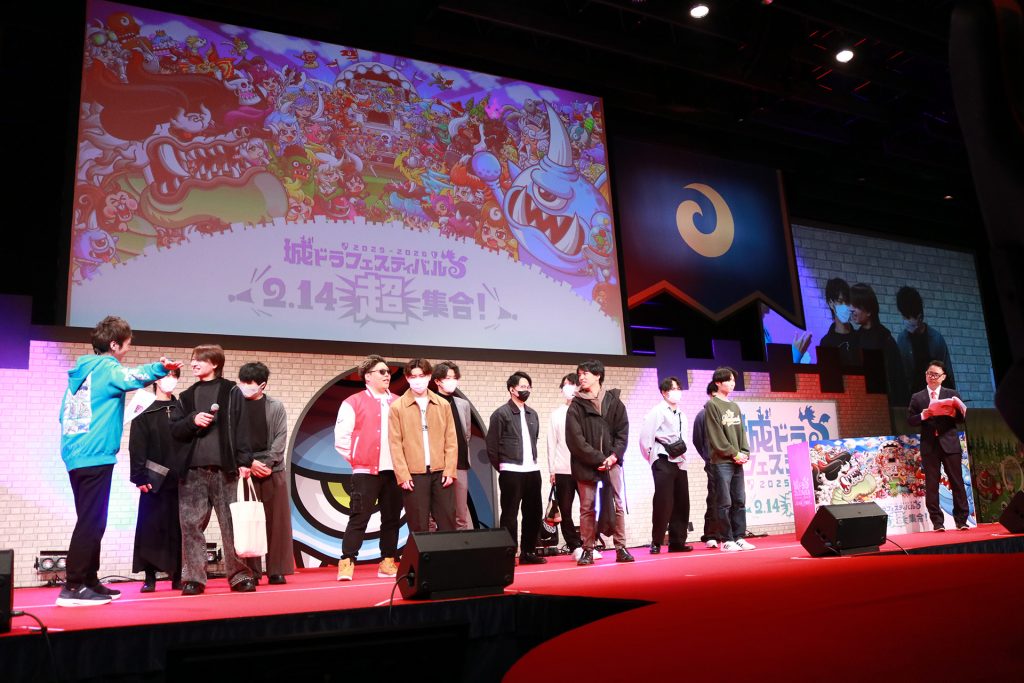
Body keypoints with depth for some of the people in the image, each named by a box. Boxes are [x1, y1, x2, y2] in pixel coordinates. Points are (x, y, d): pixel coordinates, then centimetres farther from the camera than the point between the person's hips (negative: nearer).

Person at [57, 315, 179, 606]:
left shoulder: (82, 369, 17)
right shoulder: (105, 367, -8)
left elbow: (66, 413, 20)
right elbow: (132, 376, -30)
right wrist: (161, 367, -30)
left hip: (78, 455, 9)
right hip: (95, 456, -9)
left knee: (91, 521, 14)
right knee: (91, 522, -6)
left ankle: (89, 581, 20)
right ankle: (73, 587, -5)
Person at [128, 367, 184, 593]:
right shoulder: (145, 411, 5)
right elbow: (137, 447, -2)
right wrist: (139, 477, -11)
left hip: (180, 478, 2)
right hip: (155, 479, -2)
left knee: (178, 528, 4)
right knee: (151, 527, -2)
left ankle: (177, 576, 10)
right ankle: (150, 577, 4)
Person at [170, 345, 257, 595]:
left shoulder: (232, 392, 5)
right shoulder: (186, 396, 17)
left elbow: (241, 428, 0)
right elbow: (174, 430, 12)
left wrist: (244, 461, -7)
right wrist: (193, 420, -8)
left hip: (224, 467, -3)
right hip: (193, 469, 4)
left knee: (232, 524, -2)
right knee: (191, 524, 1)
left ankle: (240, 576, 6)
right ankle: (193, 578, 9)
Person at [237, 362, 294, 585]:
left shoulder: (276, 407, 5)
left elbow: (281, 439, 0)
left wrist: (267, 463, -11)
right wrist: (249, 462, -11)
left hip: (273, 471, 1)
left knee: (277, 523, 2)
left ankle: (277, 570, 9)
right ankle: (251, 572, 9)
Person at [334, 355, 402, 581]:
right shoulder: (353, 403, 0)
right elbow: (341, 437, -2)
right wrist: (354, 458, -1)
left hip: (394, 470, 4)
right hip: (365, 471, -4)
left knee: (392, 518, 8)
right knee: (359, 517, -4)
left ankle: (388, 563, 18)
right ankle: (346, 563, 2)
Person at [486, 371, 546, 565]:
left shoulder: (532, 414, 13)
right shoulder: (501, 414, -6)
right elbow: (491, 445, -5)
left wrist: (532, 460, 12)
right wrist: (501, 467, 1)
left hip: (532, 470, 6)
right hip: (511, 472, -6)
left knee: (534, 512, 9)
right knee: (510, 515, 0)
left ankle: (528, 552, 20)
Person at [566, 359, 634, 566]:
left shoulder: (614, 401, 8)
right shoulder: (576, 406, 3)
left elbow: (623, 432, 5)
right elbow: (575, 439, -4)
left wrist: (614, 456, -9)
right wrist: (597, 458, -11)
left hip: (611, 461, 1)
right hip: (586, 463, -1)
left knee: (618, 505, 1)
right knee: (587, 507, 1)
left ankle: (621, 548, 7)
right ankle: (588, 550, 7)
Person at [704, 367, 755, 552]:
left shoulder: (735, 407, 18)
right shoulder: (711, 405, -3)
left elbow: (741, 432, 15)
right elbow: (716, 436, -9)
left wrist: (745, 453, 0)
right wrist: (734, 453, -11)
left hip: (737, 461, 7)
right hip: (721, 461, -6)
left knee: (739, 501, 6)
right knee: (725, 502, -5)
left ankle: (739, 537, 11)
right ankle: (726, 540, 0)